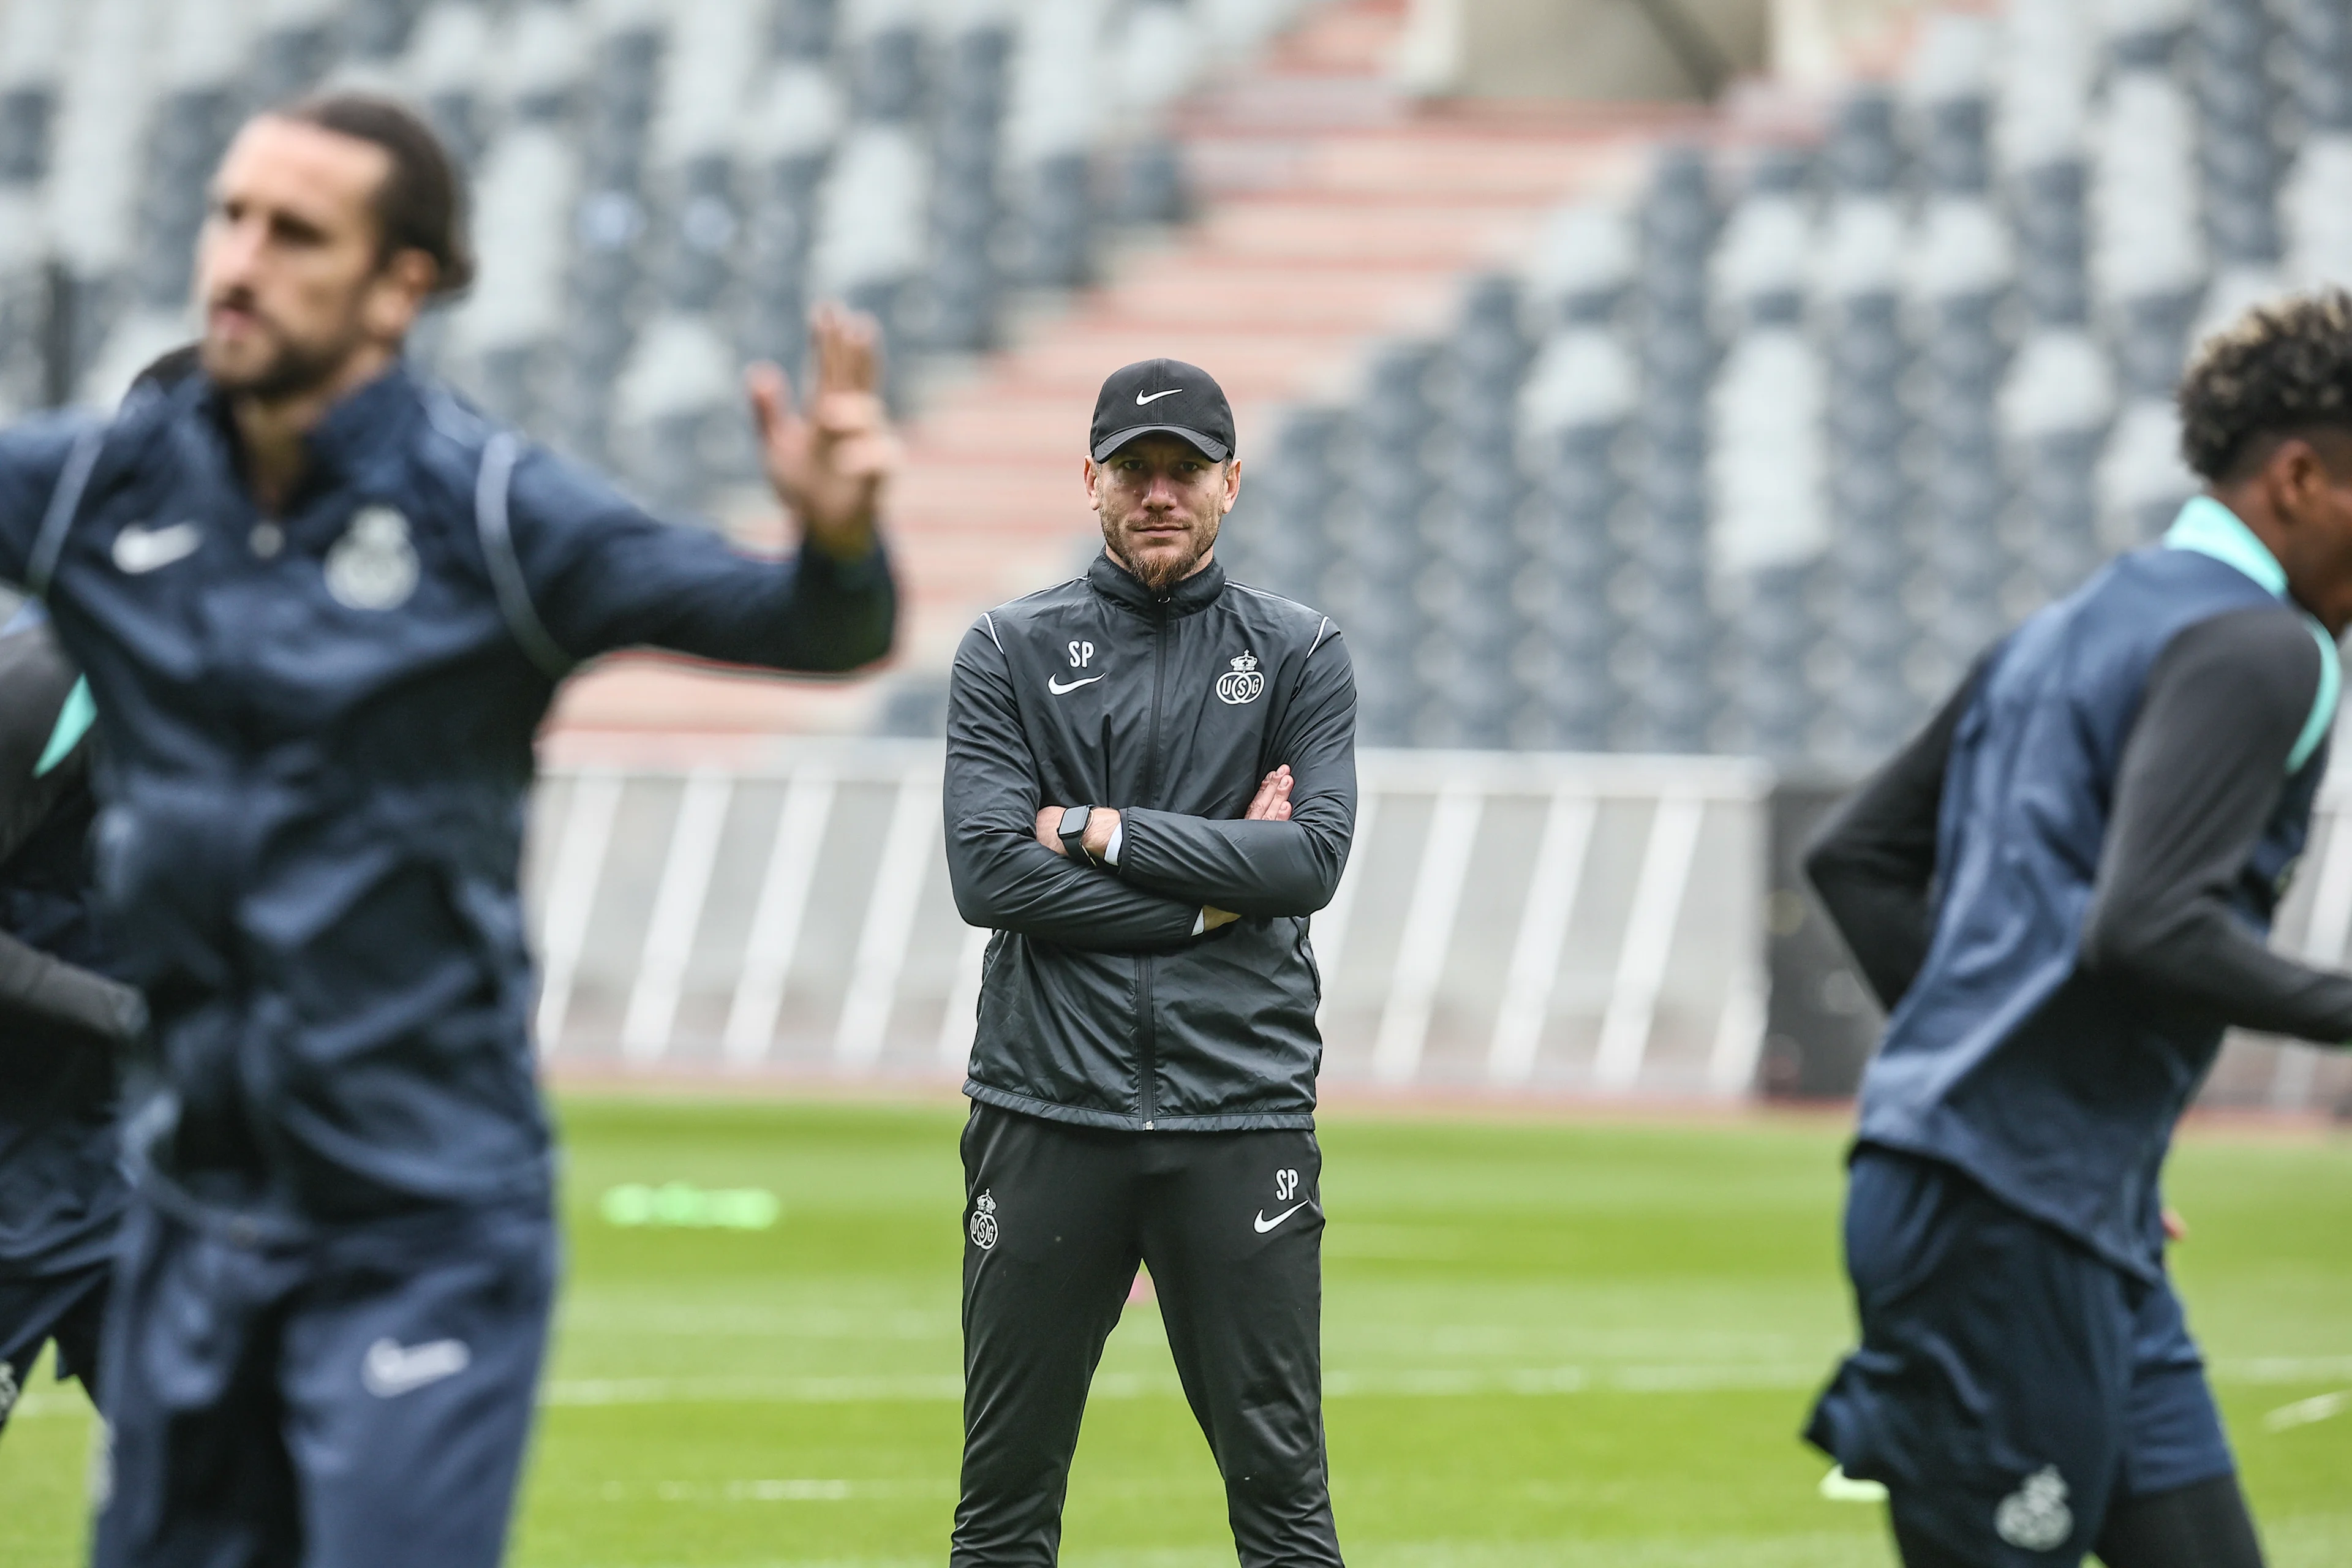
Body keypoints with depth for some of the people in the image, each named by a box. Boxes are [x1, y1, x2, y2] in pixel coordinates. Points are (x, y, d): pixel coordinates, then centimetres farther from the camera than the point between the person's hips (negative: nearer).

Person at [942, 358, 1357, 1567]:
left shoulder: (1299, 654, 10)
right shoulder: (1009, 652, 8)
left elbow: (1312, 860, -5)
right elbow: (987, 873, -6)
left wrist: (1102, 831, -7)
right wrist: (1212, 890, -7)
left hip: (1241, 1112, 0)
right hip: (1050, 1110, 0)